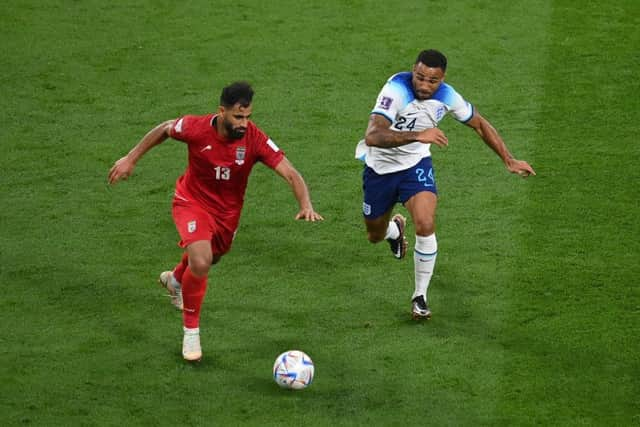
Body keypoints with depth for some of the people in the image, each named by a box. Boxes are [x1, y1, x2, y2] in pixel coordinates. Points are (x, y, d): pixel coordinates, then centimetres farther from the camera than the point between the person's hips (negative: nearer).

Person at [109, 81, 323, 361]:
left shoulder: (255, 140, -26)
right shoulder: (196, 128, -26)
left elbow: (290, 174, -30)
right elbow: (164, 130, -4)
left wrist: (306, 206, -47)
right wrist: (131, 159, -1)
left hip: (227, 212, 3)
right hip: (192, 202, -3)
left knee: (207, 261, 25)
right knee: (201, 263, -26)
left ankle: (176, 279, 64)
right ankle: (191, 330, -4)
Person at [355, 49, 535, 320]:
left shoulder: (446, 97, -15)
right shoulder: (397, 89, -31)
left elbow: (480, 125, 3)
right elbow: (372, 136, -43)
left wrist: (508, 160, 1)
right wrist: (417, 136, -54)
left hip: (415, 165, 1)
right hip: (380, 167, -1)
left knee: (425, 225, -23)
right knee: (375, 236, 15)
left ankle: (420, 297, -5)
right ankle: (395, 229, 55)